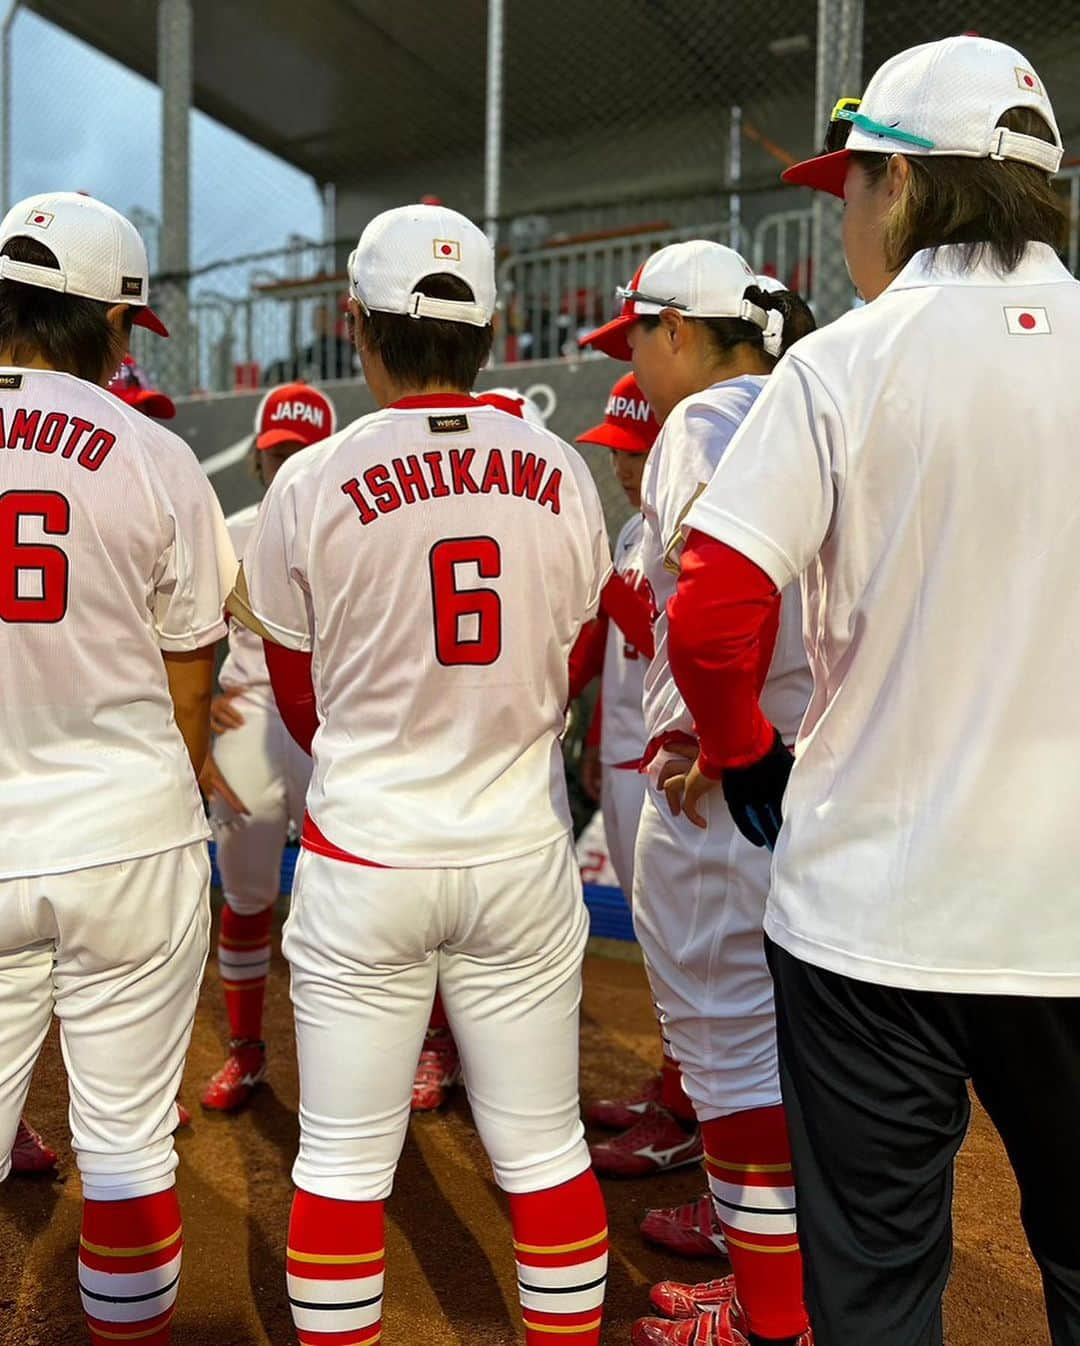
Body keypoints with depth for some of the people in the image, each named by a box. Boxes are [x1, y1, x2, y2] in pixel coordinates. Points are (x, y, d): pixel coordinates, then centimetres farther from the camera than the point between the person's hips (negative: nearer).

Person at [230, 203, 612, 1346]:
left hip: (363, 855, -2)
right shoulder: (563, 475, -1)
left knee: (341, 1163, 13)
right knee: (545, 1152, 16)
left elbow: (305, 705, 4)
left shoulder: (313, 482, -7)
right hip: (523, 850, 3)